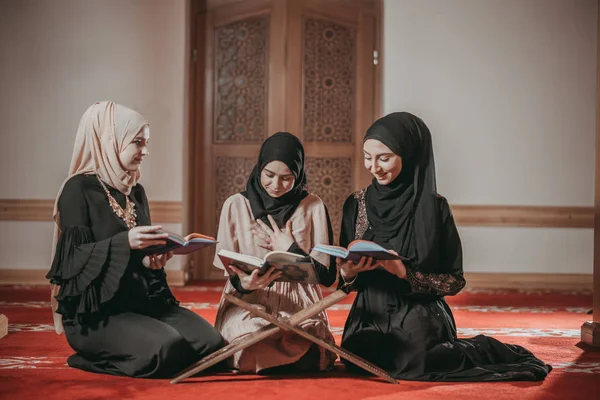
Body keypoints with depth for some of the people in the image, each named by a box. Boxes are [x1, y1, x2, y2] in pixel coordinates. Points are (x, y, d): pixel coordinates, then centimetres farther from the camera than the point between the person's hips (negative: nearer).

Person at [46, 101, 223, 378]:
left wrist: (152, 260, -5)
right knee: (166, 346, -32)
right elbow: (74, 257, -15)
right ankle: (97, 358, -4)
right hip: (94, 311, -7)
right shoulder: (79, 189, -6)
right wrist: (125, 242, -29)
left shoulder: (135, 192, 15)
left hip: (142, 299, 7)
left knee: (211, 342, -15)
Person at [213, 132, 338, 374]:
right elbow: (230, 271, 2)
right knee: (254, 349, -32)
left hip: (299, 304, 0)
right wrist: (243, 283, -20)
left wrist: (290, 250, -4)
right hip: (247, 302, 0)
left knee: (305, 357, -31)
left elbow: (327, 276, 5)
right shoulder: (236, 205, 5)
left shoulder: (313, 207, 5)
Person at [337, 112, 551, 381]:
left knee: (408, 363, -31)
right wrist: (347, 273, -15)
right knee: (357, 360, -26)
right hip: (370, 315, 4)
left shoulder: (433, 207, -6)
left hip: (420, 316, -4)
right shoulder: (357, 204, 4)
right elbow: (346, 270, 9)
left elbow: (454, 281, -3)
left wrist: (405, 273, -18)